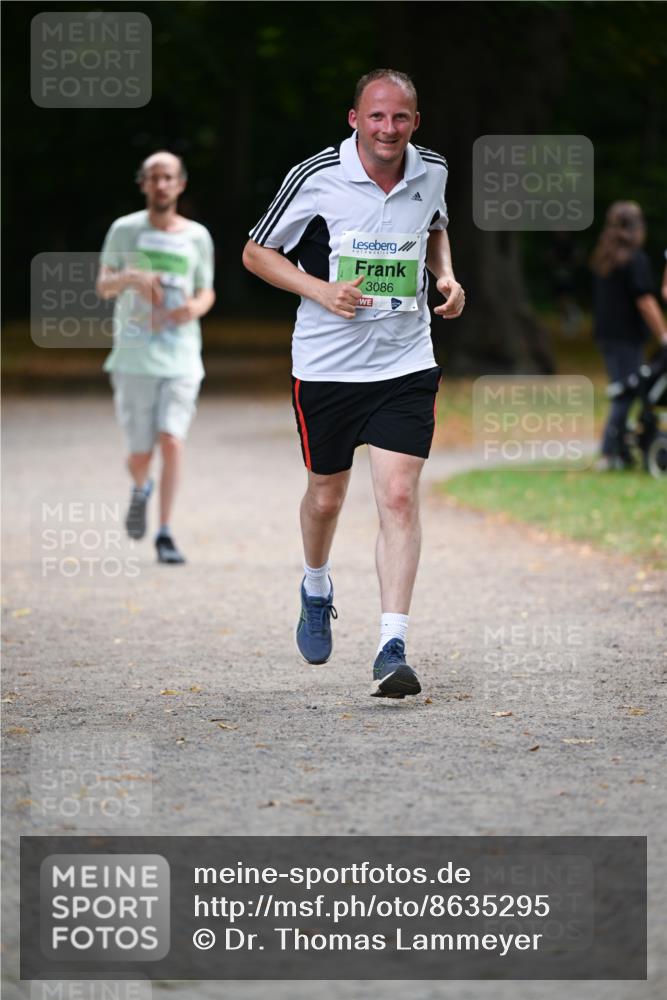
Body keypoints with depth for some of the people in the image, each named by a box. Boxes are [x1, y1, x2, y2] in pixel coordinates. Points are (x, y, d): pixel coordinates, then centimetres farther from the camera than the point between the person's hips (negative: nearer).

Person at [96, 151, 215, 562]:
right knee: (140, 452, 0)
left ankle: (165, 534, -9)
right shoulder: (125, 230, 3)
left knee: (172, 439, -16)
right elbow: (103, 286, 2)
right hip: (135, 357, 0)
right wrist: (130, 277, -20)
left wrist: (196, 306, -9)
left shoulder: (197, 236, 7)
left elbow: (207, 292, 15)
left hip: (181, 357, 0)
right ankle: (140, 490, 37)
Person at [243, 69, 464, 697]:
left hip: (406, 363, 1)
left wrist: (446, 277, 2)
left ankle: (392, 650, -12)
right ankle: (316, 590, 45)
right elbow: (256, 252, -3)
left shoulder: (431, 173, 0)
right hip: (326, 363, -1)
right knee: (326, 496, 12)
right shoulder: (315, 178, -12)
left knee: (399, 497, -11)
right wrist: (322, 291, -17)